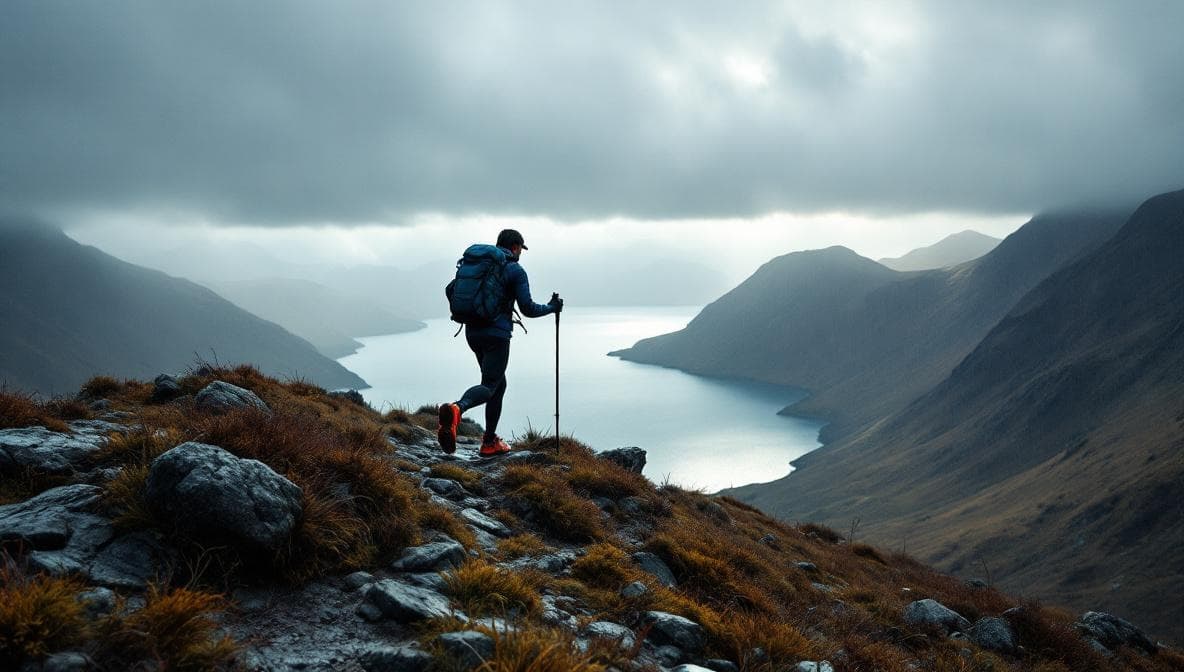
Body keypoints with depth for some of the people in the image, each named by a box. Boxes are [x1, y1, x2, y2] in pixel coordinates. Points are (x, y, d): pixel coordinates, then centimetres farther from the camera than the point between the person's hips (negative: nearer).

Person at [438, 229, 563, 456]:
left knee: (499, 383, 18)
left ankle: (490, 442, 18)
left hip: (472, 332, 7)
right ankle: (457, 408, -41)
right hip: (497, 334, -7)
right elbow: (527, 308, -7)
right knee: (489, 386, -9)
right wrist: (552, 307, 10)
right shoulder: (515, 270, -4)